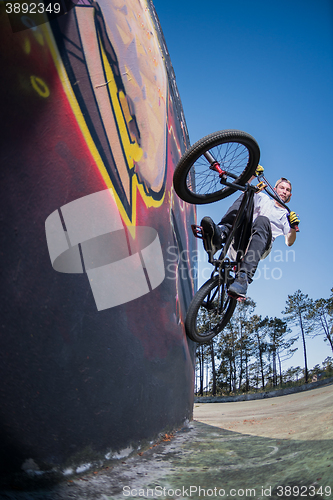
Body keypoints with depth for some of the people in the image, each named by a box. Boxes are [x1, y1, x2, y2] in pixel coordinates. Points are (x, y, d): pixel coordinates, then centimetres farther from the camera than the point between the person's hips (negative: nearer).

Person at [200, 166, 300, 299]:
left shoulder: (287, 215, 26)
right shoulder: (264, 198, 28)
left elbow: (289, 242, 15)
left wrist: (293, 227, -4)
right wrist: (253, 174, -1)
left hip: (261, 245, -1)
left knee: (262, 220, -37)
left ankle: (243, 278, -53)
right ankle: (221, 233, -44)